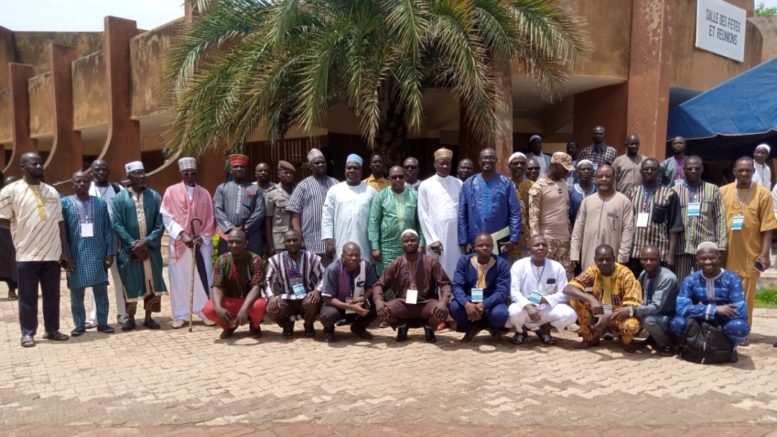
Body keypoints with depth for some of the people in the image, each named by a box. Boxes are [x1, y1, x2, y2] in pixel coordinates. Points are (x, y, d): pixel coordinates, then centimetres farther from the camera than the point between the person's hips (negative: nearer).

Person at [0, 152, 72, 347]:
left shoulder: (51, 191, 10)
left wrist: (65, 252, 7)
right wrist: (23, 228, -4)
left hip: (52, 253, 4)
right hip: (27, 254, -3)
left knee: (52, 295, 10)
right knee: (28, 297, 5)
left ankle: (52, 329, 21)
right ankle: (28, 333, 16)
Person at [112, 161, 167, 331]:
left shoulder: (154, 196, 3)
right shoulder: (120, 198, 0)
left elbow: (160, 224, -1)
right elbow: (117, 224, -5)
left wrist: (146, 241, -13)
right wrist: (133, 243, -15)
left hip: (151, 248, 1)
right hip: (129, 249, -1)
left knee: (151, 281, 4)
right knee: (130, 283, 5)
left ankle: (148, 317, 15)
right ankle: (130, 317, 18)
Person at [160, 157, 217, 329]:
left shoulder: (204, 193, 9)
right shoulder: (171, 191, 3)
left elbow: (210, 220, 8)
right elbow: (167, 217, -3)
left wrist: (203, 237, -6)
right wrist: (182, 234, -15)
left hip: (201, 242, 1)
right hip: (179, 242, -1)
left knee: (204, 278, 0)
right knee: (179, 280, 2)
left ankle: (205, 312, 7)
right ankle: (180, 315, 9)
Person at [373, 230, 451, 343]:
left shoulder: (431, 262, -3)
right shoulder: (395, 265, 0)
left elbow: (445, 283, -8)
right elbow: (379, 285, -1)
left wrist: (443, 302, -30)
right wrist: (378, 301, -25)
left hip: (426, 303, -1)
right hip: (403, 304, 1)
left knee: (442, 312, -33)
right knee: (383, 310, -29)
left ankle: (429, 327, 7)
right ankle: (402, 326, 8)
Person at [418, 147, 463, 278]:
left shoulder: (459, 184, 8)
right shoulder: (425, 186, 4)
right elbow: (423, 215, 1)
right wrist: (432, 239, -6)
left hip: (456, 237, 2)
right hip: (436, 237, -1)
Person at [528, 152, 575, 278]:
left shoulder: (564, 184, 12)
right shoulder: (539, 186, -8)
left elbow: (566, 210, 17)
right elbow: (533, 216, -11)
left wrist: (570, 234, 13)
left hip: (564, 238, 6)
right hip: (547, 239, -6)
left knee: (568, 274, 6)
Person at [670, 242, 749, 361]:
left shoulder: (732, 279, -14)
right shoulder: (690, 280, -9)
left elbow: (741, 311, -24)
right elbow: (681, 308, -22)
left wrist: (703, 310, -22)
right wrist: (714, 309, -31)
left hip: (725, 324, -2)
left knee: (739, 326, -36)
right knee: (677, 323, -29)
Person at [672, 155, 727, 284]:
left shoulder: (713, 190, 8)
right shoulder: (674, 191, 7)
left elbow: (720, 219, 4)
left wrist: (721, 246, -3)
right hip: (681, 247, 0)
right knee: (679, 285, 6)